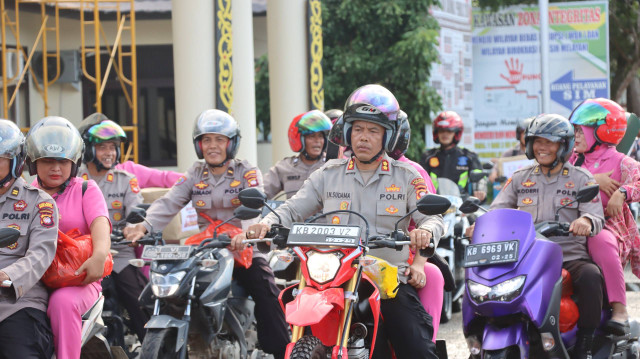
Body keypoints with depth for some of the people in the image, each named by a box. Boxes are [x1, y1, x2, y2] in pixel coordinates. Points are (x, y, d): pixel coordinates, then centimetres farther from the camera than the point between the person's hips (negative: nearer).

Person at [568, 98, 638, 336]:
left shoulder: (620, 162, 4)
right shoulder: (574, 159, 20)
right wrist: (593, 180, -8)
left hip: (607, 226, -6)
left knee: (600, 242, -40)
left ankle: (620, 310, -39)